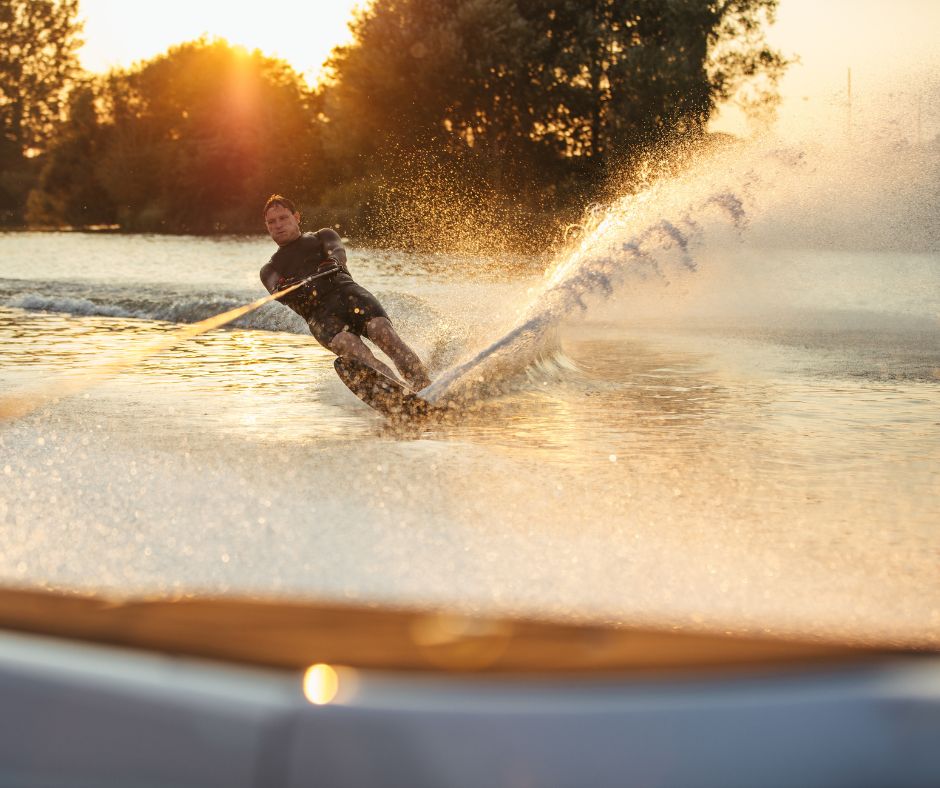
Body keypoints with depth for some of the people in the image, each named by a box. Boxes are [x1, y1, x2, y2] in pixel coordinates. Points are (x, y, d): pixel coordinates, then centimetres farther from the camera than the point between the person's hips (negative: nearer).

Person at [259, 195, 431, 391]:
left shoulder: (322, 237, 28)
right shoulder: (270, 269, 29)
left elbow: (338, 252, 4)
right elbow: (277, 291, 5)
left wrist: (332, 263, -23)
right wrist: (284, 288, -21)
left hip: (346, 292, 1)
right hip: (318, 314, -1)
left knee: (381, 330, -29)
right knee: (345, 344, -33)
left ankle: (425, 388, -32)